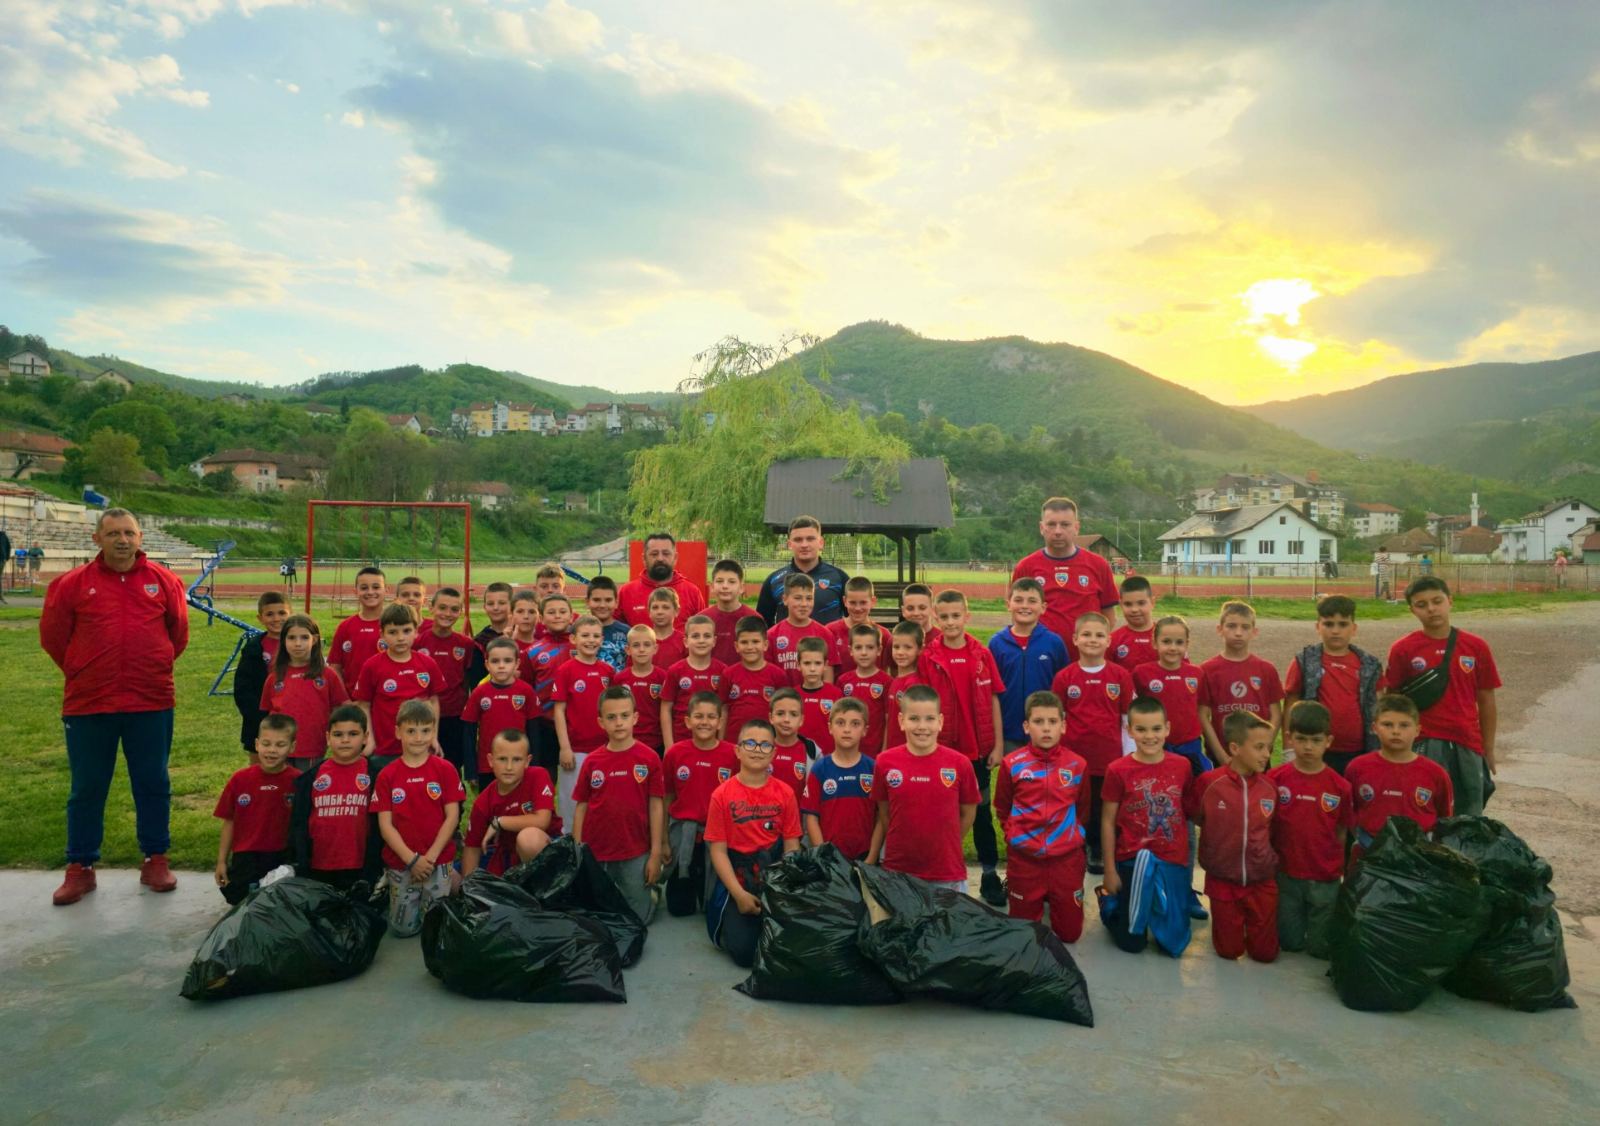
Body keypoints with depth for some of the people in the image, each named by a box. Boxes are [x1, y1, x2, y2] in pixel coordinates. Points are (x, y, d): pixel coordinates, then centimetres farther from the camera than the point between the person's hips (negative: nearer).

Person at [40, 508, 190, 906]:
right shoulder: (72, 584, -2)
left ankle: (155, 861, 21)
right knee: (87, 789, 9)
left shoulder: (164, 581, 1)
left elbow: (179, 631, 13)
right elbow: (53, 635, 8)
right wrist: (82, 673, 10)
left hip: (151, 704, 1)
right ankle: (80, 869, 21)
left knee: (154, 785, 8)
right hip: (87, 705, 0)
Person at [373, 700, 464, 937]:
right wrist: (412, 859, -14)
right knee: (402, 928, 7)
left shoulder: (445, 770, -4)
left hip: (438, 862, -1)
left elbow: (452, 817, -6)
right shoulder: (386, 775, -2)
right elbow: (385, 824, -5)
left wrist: (430, 857, -13)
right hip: (400, 862, 1)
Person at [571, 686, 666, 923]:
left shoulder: (649, 758, -8)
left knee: (639, 917, 7)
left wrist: (656, 853, -6)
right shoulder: (592, 761, -3)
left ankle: (651, 892, 35)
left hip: (636, 855, -2)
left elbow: (656, 806, -5)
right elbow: (581, 807, 3)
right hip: (595, 853, 2)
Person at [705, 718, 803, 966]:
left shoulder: (785, 793, -1)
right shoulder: (722, 795, -7)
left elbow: (792, 846, -1)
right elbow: (718, 850, -7)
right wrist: (739, 894, -15)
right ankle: (729, 922, 19)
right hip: (737, 881, -2)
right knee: (744, 952, -13)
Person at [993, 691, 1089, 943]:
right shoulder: (1012, 763, -8)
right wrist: (1014, 836, 5)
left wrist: (1073, 834, 8)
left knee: (1070, 933, 9)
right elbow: (1002, 809, 7)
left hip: (1067, 857, 1)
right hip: (1024, 858, -1)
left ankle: (1052, 898, 38)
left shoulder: (1077, 764, -4)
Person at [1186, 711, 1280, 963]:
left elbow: (1274, 829, 6)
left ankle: (1252, 921, 37)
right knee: (1229, 951, 11)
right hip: (1223, 880, -2)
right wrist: (1223, 835, -1)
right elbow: (1193, 816, -1)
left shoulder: (1270, 787, -9)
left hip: (1262, 881, 2)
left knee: (1265, 952, 10)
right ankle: (1225, 920, 39)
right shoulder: (1207, 783, -18)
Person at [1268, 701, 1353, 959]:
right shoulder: (1275, 779, -10)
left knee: (1320, 947, 10)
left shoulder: (1339, 786, -10)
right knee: (1290, 943, 14)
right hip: (1286, 874, 0)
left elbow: (1342, 831, 1)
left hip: (1325, 878, 0)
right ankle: (1297, 917, 41)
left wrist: (1335, 865, 0)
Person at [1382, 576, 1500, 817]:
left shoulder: (1476, 647, 2)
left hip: (1468, 745, 2)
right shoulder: (1403, 650, -3)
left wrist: (1488, 750, 8)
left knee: (1471, 819, 10)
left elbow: (1486, 702, 7)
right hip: (1424, 746, -2)